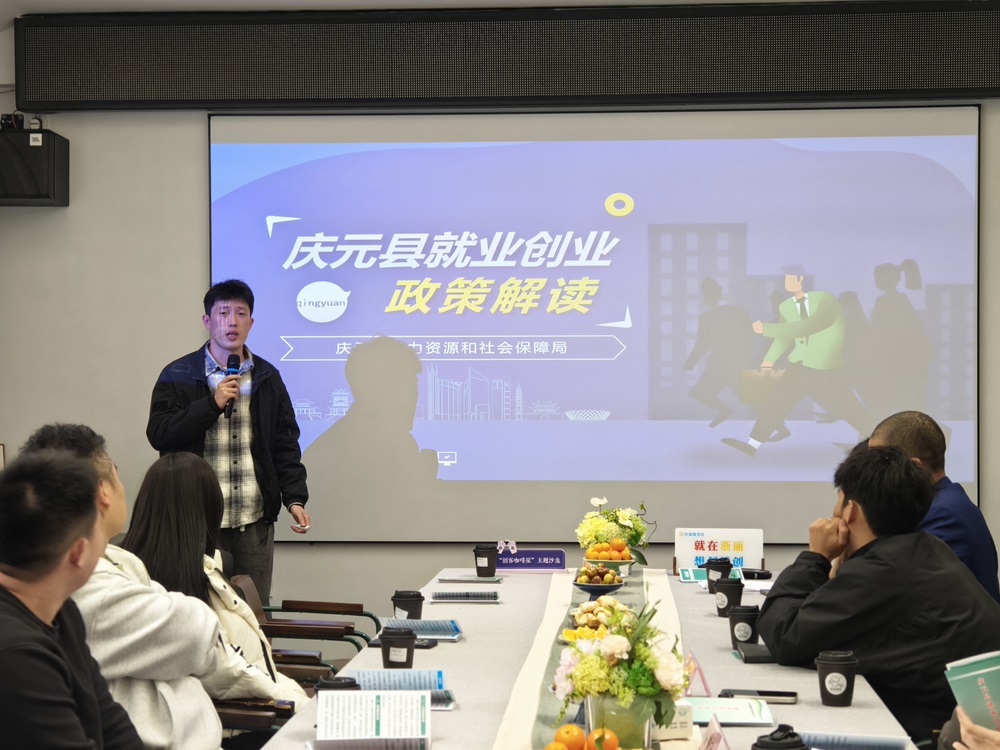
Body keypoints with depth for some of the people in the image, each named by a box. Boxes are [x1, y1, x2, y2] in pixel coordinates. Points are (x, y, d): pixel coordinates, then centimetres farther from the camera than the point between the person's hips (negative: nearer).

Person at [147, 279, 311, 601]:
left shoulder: (267, 377, 11)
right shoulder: (178, 376, 2)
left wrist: (295, 498, 1)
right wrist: (213, 404, -14)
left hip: (255, 519, 2)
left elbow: (285, 444, 12)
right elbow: (158, 434, -7)